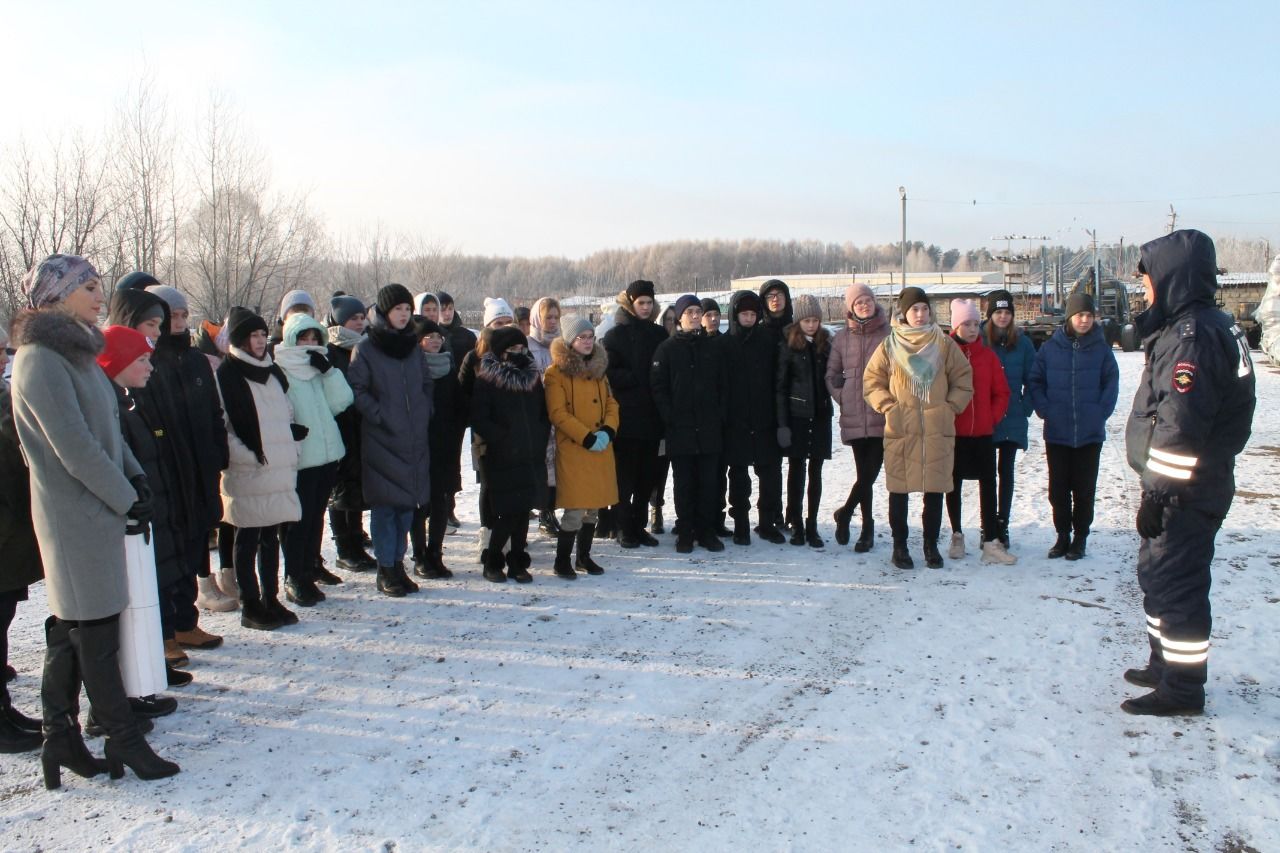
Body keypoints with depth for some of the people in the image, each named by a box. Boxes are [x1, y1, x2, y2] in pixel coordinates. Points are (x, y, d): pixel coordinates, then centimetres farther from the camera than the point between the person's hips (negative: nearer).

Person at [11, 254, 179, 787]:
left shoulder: (75, 351, 14)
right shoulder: (41, 360, -15)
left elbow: (109, 425, 16)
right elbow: (74, 447, -19)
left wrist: (135, 477, 3)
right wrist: (126, 498, -12)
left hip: (97, 509, 9)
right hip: (76, 515, -9)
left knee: (71, 629, 13)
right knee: (97, 631, -1)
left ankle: (61, 740, 23)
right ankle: (124, 741, 9)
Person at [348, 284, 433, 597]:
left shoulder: (413, 347, 13)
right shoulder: (365, 350, -4)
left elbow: (427, 384, 21)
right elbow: (356, 390, -8)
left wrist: (424, 413, 8)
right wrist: (379, 416, -14)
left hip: (415, 439, 5)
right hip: (382, 439, -5)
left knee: (408, 503, 9)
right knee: (385, 505, -2)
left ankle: (398, 563, 20)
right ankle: (386, 570, 7)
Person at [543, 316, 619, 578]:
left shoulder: (598, 369, 14)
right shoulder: (556, 372, -6)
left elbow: (611, 402, 13)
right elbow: (557, 413, -12)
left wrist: (608, 430, -5)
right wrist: (587, 438, -16)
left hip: (601, 449, 6)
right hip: (572, 450, -6)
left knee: (594, 506, 11)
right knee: (575, 509, -7)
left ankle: (584, 556, 25)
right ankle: (562, 561, 7)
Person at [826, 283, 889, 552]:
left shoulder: (889, 334, 1)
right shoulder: (842, 338, 9)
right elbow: (832, 374, 15)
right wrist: (842, 396, 3)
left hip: (882, 416, -2)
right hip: (854, 417, 2)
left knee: (870, 472, -8)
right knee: (864, 473, 7)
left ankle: (844, 513, 13)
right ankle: (867, 527, 20)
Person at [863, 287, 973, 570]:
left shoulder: (944, 344, 5)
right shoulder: (889, 346, 3)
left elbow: (964, 380, 9)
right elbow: (871, 381, 7)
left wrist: (951, 406, -1)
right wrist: (888, 406, -4)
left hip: (938, 431, 1)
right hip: (899, 430, -1)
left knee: (935, 489, 7)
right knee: (899, 489, 4)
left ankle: (931, 545, 21)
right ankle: (899, 545, 16)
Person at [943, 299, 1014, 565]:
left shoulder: (988, 356, 4)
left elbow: (1002, 392, 8)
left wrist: (993, 417, -3)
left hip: (983, 432, 2)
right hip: (953, 433, -2)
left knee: (988, 484, -1)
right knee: (954, 484, 9)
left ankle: (991, 542, 1)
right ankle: (957, 536, 23)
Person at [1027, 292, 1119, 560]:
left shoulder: (1101, 348, 0)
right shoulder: (1050, 348, -1)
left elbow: (1111, 382, 3)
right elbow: (1035, 381, 4)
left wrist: (1102, 412, -7)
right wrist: (1044, 410, -7)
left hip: (1090, 432, 0)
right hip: (1057, 432, 1)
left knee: (1084, 488, 6)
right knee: (1058, 488, 7)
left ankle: (1080, 538, 19)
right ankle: (1062, 535, 20)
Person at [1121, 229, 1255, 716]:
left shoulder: (1191, 334, -20)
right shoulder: (1211, 326, 14)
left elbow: (1180, 426, -25)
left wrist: (1156, 493, -22)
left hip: (1186, 493, -10)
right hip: (1186, 488, 10)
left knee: (1175, 583, -2)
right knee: (1158, 573, 20)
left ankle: (1182, 687, 9)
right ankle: (1165, 664, 33)